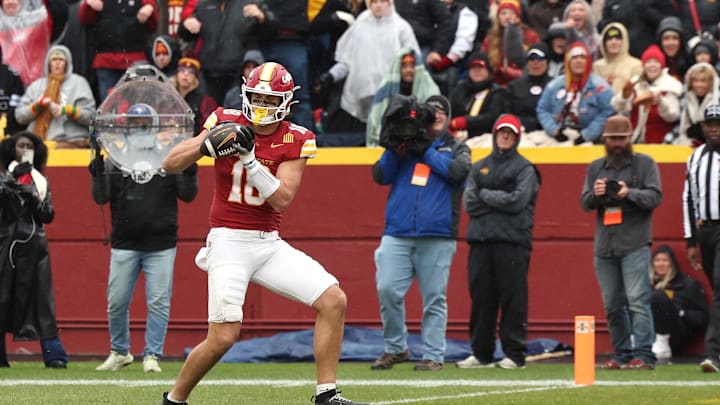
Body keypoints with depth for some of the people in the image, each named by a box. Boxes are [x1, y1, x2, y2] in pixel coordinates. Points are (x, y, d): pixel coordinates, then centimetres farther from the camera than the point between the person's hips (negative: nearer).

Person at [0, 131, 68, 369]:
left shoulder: (40, 181, 14)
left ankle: (55, 356, -8)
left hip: (34, 246, 1)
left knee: (41, 301, -4)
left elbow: (48, 215, 9)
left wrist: (33, 199, -8)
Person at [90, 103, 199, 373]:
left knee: (159, 303, -3)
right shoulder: (115, 161, 7)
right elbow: (101, 198, 2)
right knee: (116, 302, 3)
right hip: (124, 245, 1)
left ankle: (152, 355, 4)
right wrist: (97, 174, -15)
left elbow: (187, 195, 4)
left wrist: (190, 173, -15)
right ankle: (119, 352, 19)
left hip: (161, 246, -1)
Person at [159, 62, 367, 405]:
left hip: (270, 244, 4)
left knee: (334, 301, -9)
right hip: (229, 241, -4)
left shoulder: (295, 141, -1)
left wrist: (249, 159, -24)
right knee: (223, 337, -14)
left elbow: (282, 199, -14)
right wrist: (208, 143, -23)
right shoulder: (227, 122, -4)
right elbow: (171, 164, -6)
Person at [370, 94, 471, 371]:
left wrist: (425, 151, -4)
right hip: (397, 233, 2)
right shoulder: (405, 146, 19)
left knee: (434, 298, -3)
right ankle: (395, 348, 6)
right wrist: (395, 148, -4)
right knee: (387, 290, -8)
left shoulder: (457, 148, 15)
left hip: (437, 237, -2)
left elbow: (457, 171, -7)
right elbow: (380, 176, 8)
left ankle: (433, 356, 1)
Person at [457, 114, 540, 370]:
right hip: (481, 240, 5)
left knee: (513, 298, -6)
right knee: (481, 297, 4)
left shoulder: (524, 168, 5)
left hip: (512, 241, -4)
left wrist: (485, 195, -3)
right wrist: (500, 201, -5)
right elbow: (469, 202, 5)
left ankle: (515, 353, -3)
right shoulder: (478, 168, 18)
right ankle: (481, 354, 11)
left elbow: (518, 201, -10)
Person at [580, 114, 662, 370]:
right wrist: (594, 194, -10)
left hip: (635, 245, -5)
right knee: (612, 306, 7)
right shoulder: (596, 167, 18)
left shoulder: (645, 164, 6)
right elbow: (585, 204, 12)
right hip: (604, 246, 5)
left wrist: (629, 193, -20)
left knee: (637, 301, -13)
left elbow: (655, 196, -4)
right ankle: (622, 354, 14)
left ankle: (643, 355, -16)